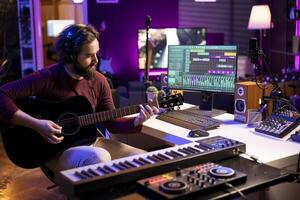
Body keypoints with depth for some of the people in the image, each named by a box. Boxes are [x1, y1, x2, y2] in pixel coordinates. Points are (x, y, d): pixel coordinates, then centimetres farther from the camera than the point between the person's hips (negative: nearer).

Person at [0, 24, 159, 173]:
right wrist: (36, 124, -28)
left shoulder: (98, 81, -1)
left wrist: (137, 121, -16)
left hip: (88, 144, 6)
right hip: (53, 150, -5)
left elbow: (112, 123, 3)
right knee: (100, 158, -35)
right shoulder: (47, 78, -17)